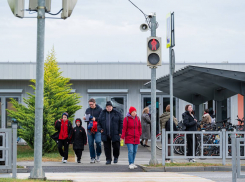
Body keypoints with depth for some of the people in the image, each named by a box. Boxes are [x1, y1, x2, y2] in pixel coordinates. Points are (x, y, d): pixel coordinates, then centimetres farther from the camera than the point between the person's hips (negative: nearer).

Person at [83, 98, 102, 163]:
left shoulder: (99, 109, 1)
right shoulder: (88, 110, 16)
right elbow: (86, 118, 21)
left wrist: (95, 119, -19)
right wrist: (85, 118, -1)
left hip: (97, 129, -4)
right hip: (90, 129, 4)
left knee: (98, 141, -17)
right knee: (91, 144, 3)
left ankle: (98, 155, 5)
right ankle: (92, 158, 10)